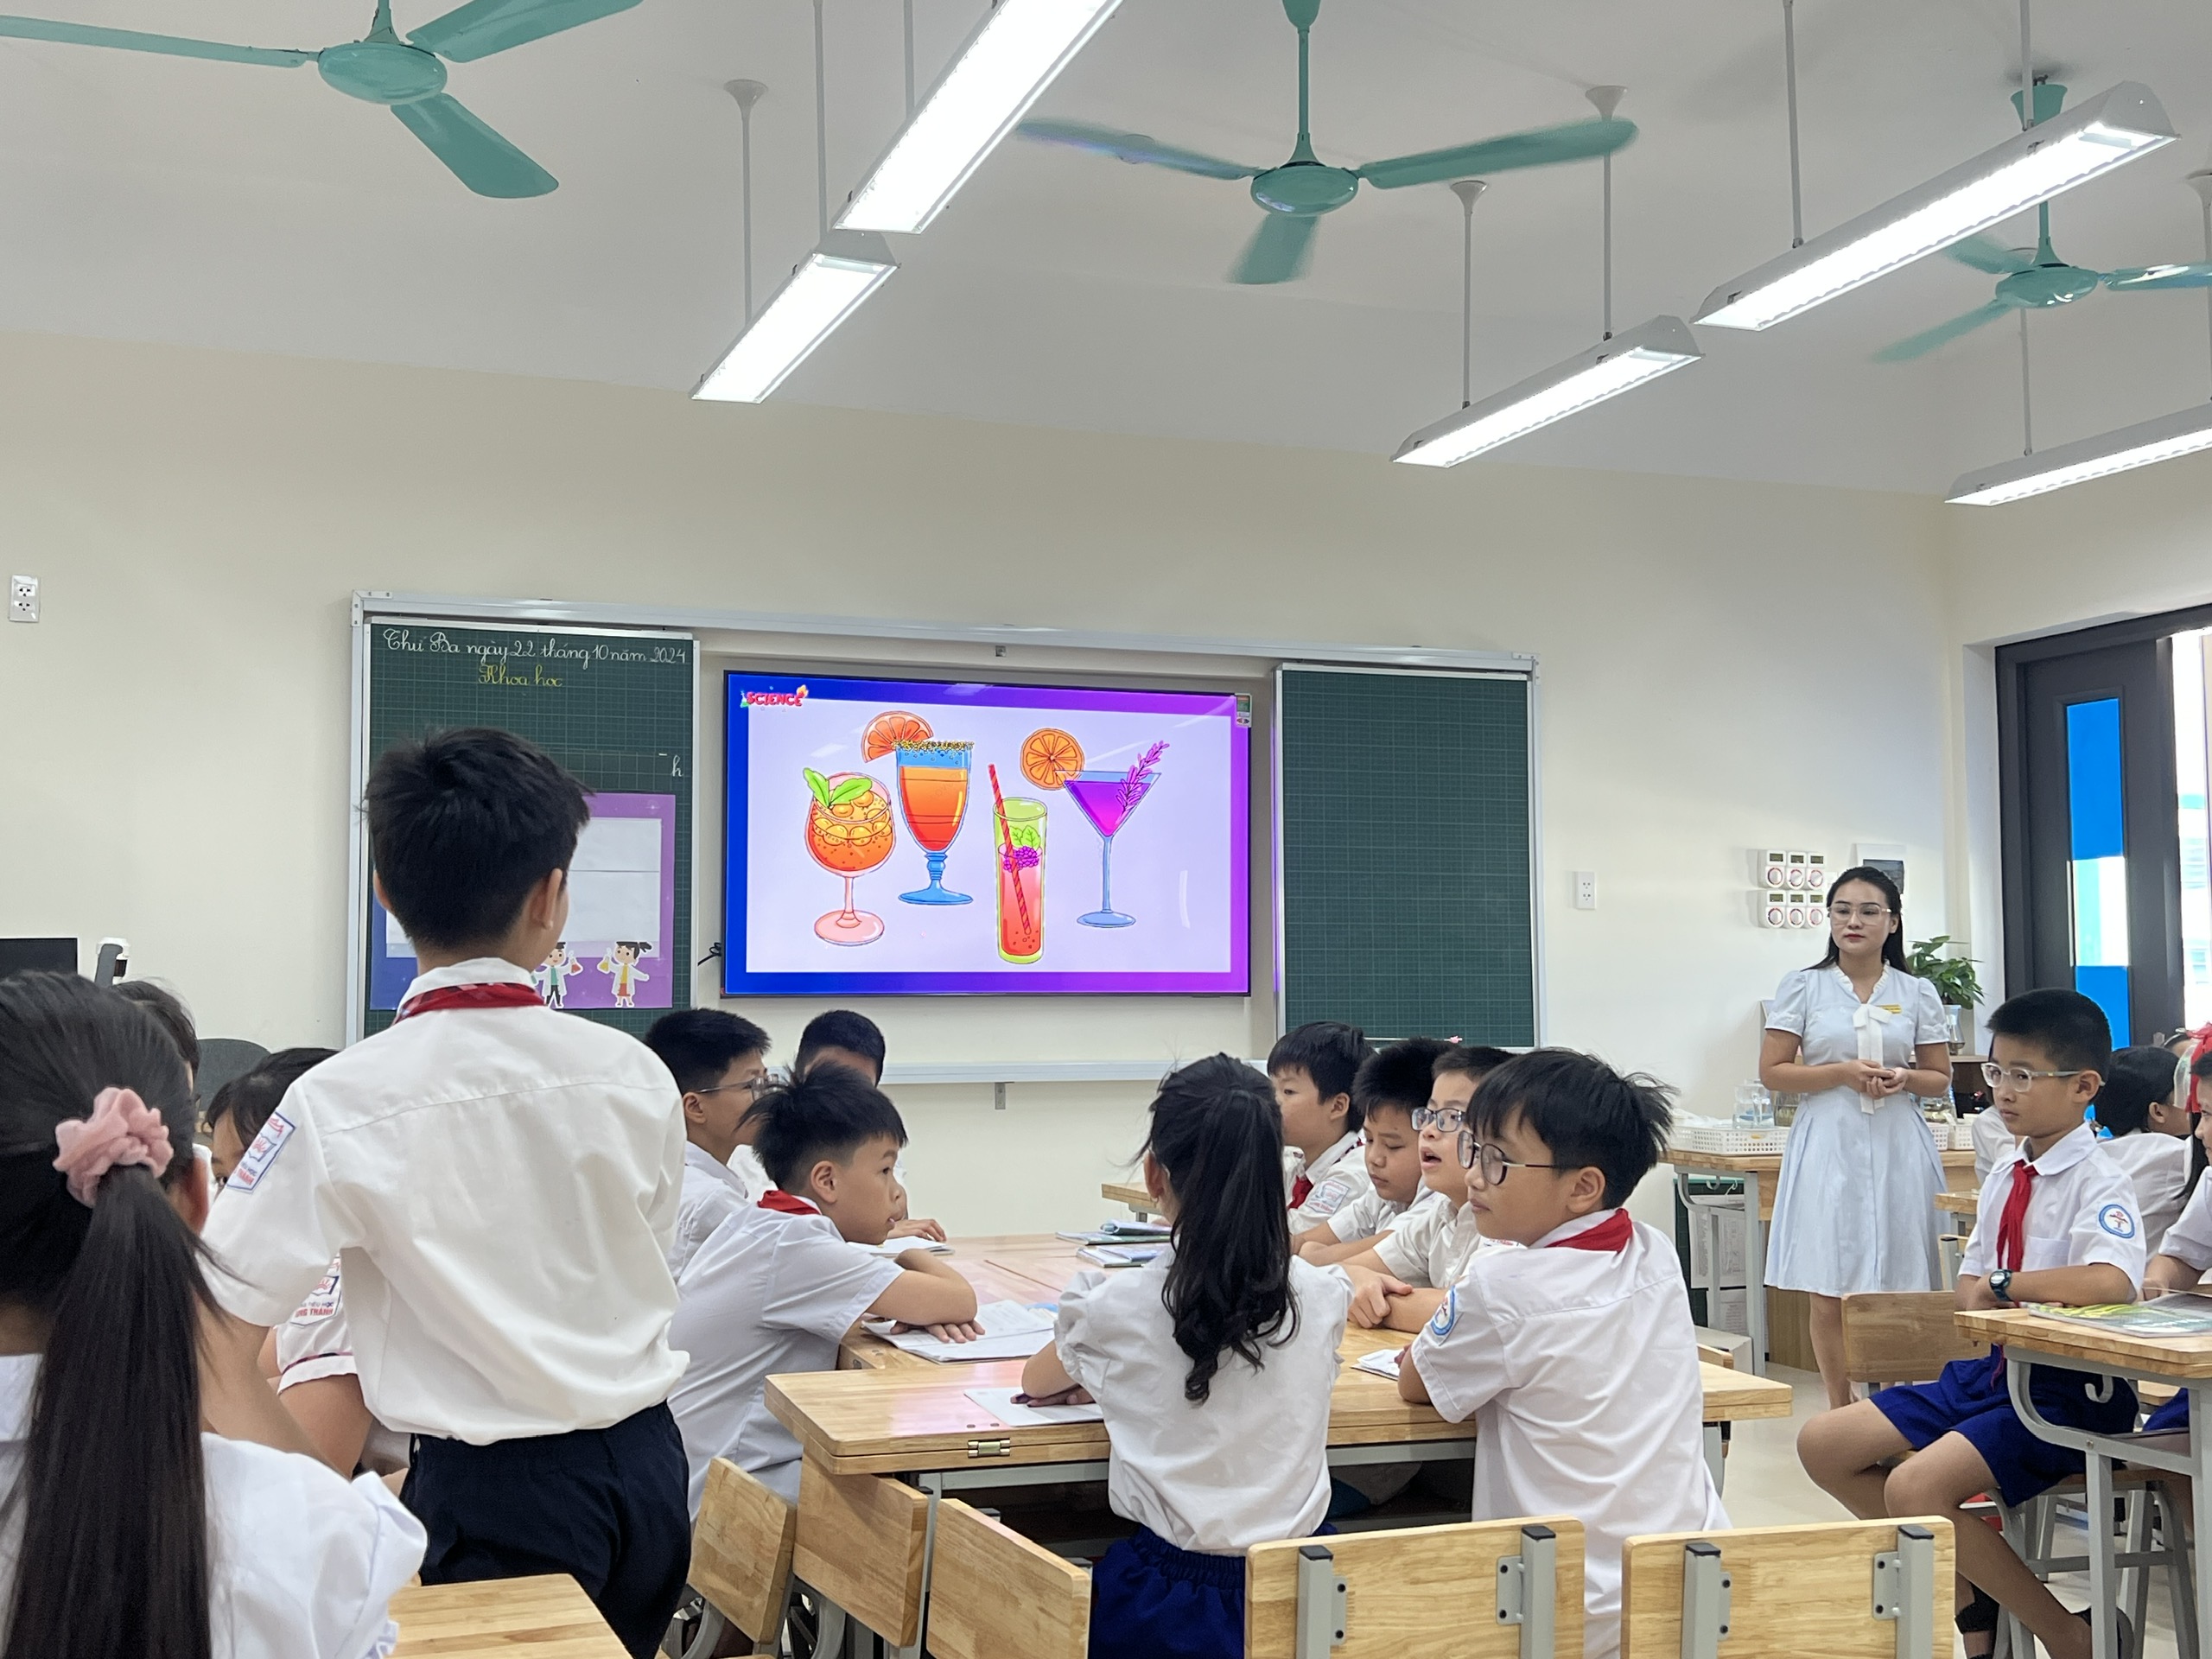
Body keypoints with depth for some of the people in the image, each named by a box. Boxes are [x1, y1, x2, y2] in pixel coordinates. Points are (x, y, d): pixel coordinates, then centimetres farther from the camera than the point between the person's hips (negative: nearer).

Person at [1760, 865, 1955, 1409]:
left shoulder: (1918, 993, 9)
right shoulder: (1803, 987, 5)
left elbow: (1940, 1077, 14)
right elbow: (1772, 1072, 2)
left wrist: (1904, 1078, -8)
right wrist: (1843, 1073, -11)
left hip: (1897, 1148, 1)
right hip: (1829, 1146, -1)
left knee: (1898, 1292, 0)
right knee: (1829, 1293, -1)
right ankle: (1841, 1413, 10)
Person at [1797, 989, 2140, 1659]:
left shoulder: (2096, 1181, -15)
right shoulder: (2008, 1177, 10)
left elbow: (2111, 1281, -35)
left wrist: (2003, 1284, -22)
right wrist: (1979, 1297, -8)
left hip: (2068, 1387, -9)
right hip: (1991, 1365, 9)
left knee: (1915, 1487, -27)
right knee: (1823, 1445, 4)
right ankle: (1969, 1601, 13)